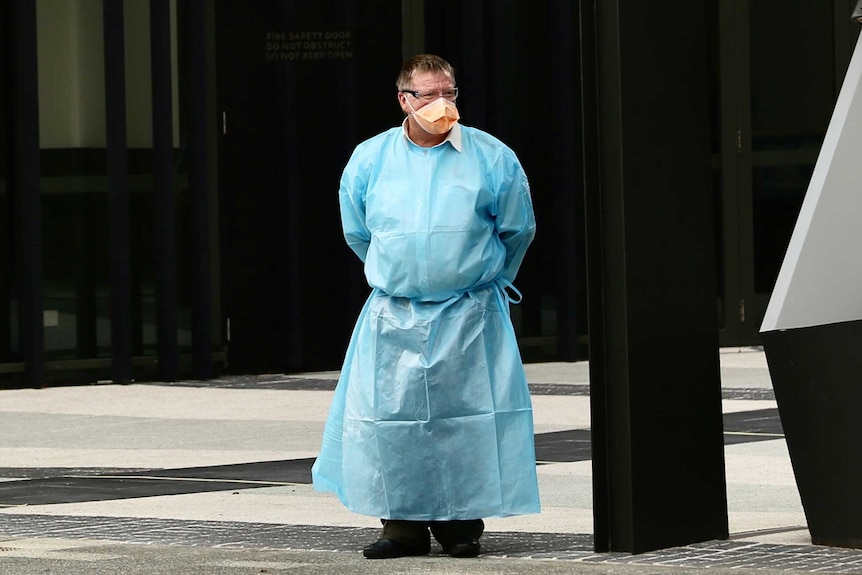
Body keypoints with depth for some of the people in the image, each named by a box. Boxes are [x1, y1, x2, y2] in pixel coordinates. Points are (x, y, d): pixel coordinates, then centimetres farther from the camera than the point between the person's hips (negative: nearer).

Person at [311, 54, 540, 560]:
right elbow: (358, 234, 18)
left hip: (470, 319, -1)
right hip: (392, 321, 1)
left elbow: (517, 231, 12)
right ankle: (404, 524, 7)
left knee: (465, 416, -3)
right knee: (390, 417, -2)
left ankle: (462, 522, 6)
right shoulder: (370, 159, 4)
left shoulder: (492, 158, -1)